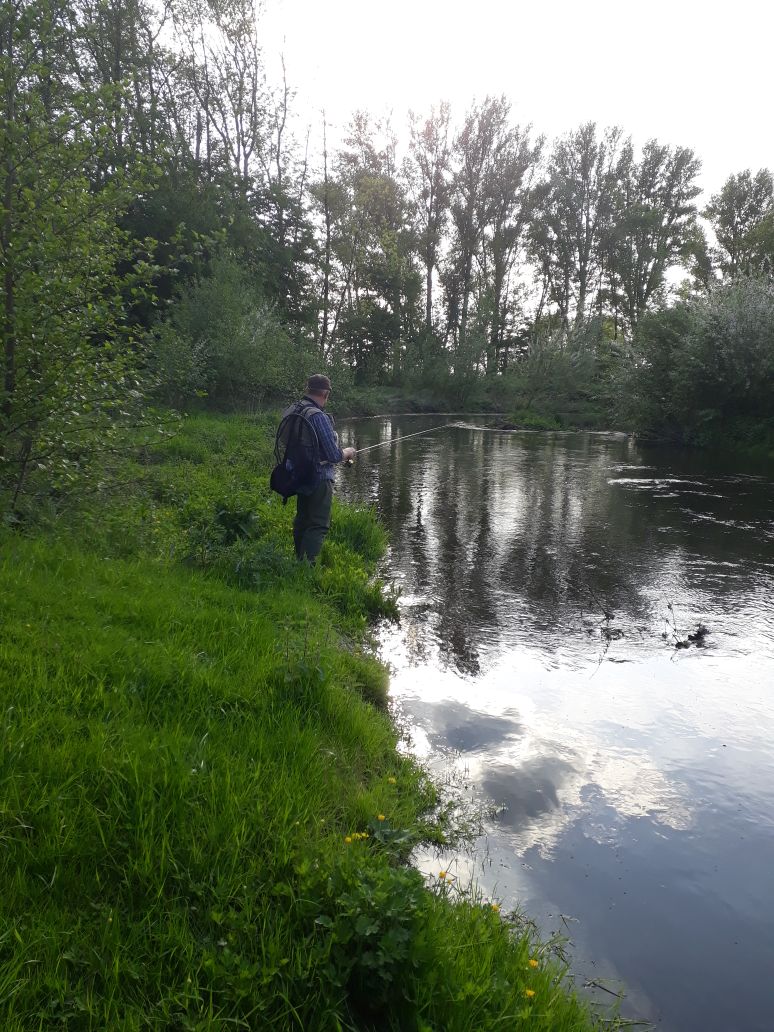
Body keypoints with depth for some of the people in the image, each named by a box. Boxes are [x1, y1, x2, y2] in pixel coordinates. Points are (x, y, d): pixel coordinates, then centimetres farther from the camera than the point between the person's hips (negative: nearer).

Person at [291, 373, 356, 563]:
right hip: (319, 478, -8)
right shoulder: (319, 417, -20)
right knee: (318, 525, -5)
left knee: (301, 521, 19)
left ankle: (299, 561, 29)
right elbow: (334, 455, -21)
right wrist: (348, 452, 2)